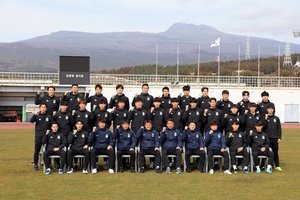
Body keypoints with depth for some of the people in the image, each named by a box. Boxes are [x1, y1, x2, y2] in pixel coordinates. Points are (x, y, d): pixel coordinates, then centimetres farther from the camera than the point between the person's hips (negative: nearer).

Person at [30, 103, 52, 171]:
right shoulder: (37, 116, 3)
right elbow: (31, 120, -15)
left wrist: (49, 130, -8)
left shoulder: (49, 116, 5)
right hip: (38, 137, 0)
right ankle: (35, 165, 15)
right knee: (36, 151, 5)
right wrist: (36, 114, -25)